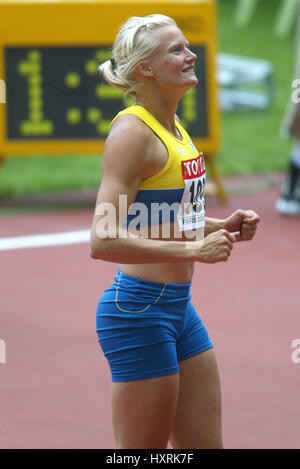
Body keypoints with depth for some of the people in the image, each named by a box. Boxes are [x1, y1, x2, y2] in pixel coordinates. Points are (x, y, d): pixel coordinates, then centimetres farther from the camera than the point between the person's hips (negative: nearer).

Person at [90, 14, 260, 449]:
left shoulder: (175, 128, 12)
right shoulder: (131, 131, -16)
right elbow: (103, 241, -24)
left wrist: (221, 226, 8)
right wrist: (194, 249, -24)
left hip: (179, 307, 9)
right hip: (139, 309, -9)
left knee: (206, 444, 11)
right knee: (142, 451, -1)